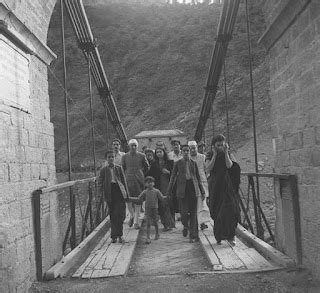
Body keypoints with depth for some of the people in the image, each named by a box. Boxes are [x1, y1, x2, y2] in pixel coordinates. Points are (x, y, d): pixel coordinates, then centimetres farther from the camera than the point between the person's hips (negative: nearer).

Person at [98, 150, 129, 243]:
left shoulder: (119, 168, 8)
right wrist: (102, 193, -4)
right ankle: (114, 236, 14)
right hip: (110, 193, 0)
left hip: (119, 191, 0)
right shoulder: (103, 170, 6)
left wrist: (126, 193, 6)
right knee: (113, 215, 6)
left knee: (120, 214, -6)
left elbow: (124, 181, 10)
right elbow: (100, 183, 8)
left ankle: (118, 235, 4)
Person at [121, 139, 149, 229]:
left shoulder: (142, 156, 1)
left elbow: (147, 167, 13)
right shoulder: (124, 156, 3)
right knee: (128, 200, 1)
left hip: (139, 180, -1)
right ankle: (132, 215, 27)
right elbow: (122, 169, 12)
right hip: (128, 180, 1)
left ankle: (136, 221, 6)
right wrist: (125, 177, 6)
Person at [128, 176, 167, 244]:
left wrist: (166, 197, -21)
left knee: (155, 223, 12)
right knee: (148, 224, -8)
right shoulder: (145, 192, 3)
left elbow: (161, 198, -2)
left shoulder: (156, 191, 0)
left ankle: (157, 234, 38)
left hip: (155, 209, 0)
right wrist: (129, 198, 4)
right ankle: (148, 238, -6)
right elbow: (138, 200, 7)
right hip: (148, 209, 0)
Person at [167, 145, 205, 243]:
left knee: (193, 212, 1)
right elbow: (173, 177, 8)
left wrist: (202, 191, 13)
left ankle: (193, 235, 9)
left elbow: (198, 178, 14)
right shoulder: (178, 163, 6)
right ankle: (185, 226, 24)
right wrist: (169, 191, 5)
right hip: (182, 189, -1)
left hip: (193, 188, 2)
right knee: (184, 211, -8)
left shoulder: (193, 163, 10)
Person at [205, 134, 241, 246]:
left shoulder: (228, 154, 6)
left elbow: (229, 165, -13)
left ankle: (230, 236, -7)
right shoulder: (210, 155, 3)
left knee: (229, 208, -13)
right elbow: (208, 168, -13)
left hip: (227, 185, 0)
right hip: (215, 186, 0)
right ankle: (218, 237, 14)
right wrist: (215, 154, -14)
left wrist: (226, 152, -13)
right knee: (217, 211, 3)